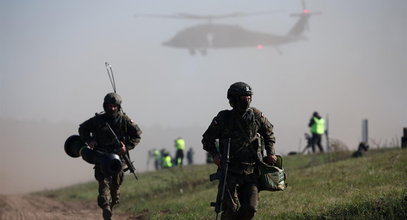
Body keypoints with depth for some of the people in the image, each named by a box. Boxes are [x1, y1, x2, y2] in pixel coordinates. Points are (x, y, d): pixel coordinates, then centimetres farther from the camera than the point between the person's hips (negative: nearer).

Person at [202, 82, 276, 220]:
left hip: (251, 171, 3)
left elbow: (269, 134, 22)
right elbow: (207, 140, 7)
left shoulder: (257, 116, 3)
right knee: (231, 209, -10)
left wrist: (271, 153, 9)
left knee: (250, 208, -5)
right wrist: (215, 154, -10)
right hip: (230, 171, -3)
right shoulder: (223, 118, -4)